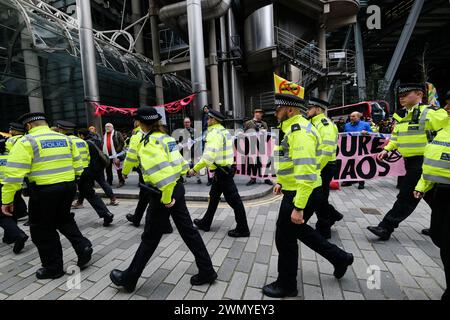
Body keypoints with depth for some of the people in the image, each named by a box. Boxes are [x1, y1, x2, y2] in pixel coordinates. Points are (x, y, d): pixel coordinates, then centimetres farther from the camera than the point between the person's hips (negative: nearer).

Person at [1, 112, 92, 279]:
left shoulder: (26, 142, -6)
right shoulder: (65, 139, 9)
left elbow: (14, 173, -12)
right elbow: (77, 166, 12)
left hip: (44, 190, -5)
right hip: (68, 186, 5)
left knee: (42, 229, 13)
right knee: (64, 219, 27)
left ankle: (53, 267, 25)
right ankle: (83, 247, 16)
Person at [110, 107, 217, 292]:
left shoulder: (150, 141, -15)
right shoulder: (165, 137, 11)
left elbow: (163, 171, -26)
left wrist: (166, 198, -18)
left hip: (163, 193, -8)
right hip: (177, 188, 8)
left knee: (150, 238, 8)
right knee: (188, 230, 13)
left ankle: (129, 279, 30)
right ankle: (206, 271, 23)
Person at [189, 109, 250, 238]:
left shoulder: (214, 133, -18)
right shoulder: (224, 131, 14)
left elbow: (208, 157, -28)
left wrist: (195, 169, -21)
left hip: (221, 171, -10)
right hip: (225, 169, 10)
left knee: (233, 199, -1)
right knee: (213, 197, 18)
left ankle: (242, 229, 11)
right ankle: (205, 223, 33)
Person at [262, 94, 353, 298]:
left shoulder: (300, 131, -22)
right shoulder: (294, 129, 11)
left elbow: (306, 172, -29)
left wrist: (298, 207, -28)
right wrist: (282, 182, 20)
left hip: (302, 195, -10)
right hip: (295, 191, 10)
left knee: (285, 238, 5)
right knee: (299, 229, 26)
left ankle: (286, 285, 28)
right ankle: (340, 258, 41)